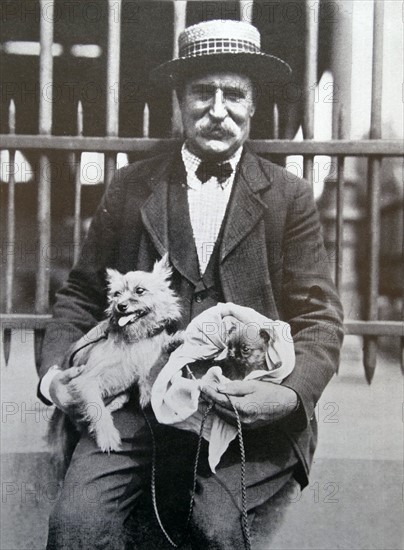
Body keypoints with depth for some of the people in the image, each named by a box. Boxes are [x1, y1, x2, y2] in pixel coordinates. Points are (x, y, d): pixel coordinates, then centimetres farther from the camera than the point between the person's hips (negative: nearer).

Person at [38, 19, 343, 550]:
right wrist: (55, 365, -3)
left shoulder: (289, 197, 7)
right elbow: (82, 293, 16)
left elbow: (319, 316, 4)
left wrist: (293, 394, -15)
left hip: (249, 410, -1)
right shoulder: (130, 186, 11)